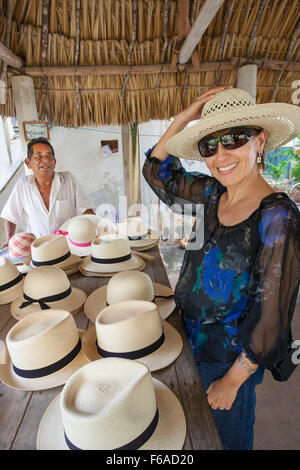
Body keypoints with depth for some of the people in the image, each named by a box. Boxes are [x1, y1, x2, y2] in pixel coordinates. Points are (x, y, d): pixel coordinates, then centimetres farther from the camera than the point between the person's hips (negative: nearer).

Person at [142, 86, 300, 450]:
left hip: (233, 357, -5)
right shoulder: (212, 194, -8)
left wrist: (233, 380, -12)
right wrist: (184, 118, -9)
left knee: (232, 433, 26)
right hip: (195, 338, 6)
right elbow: (157, 171, 3)